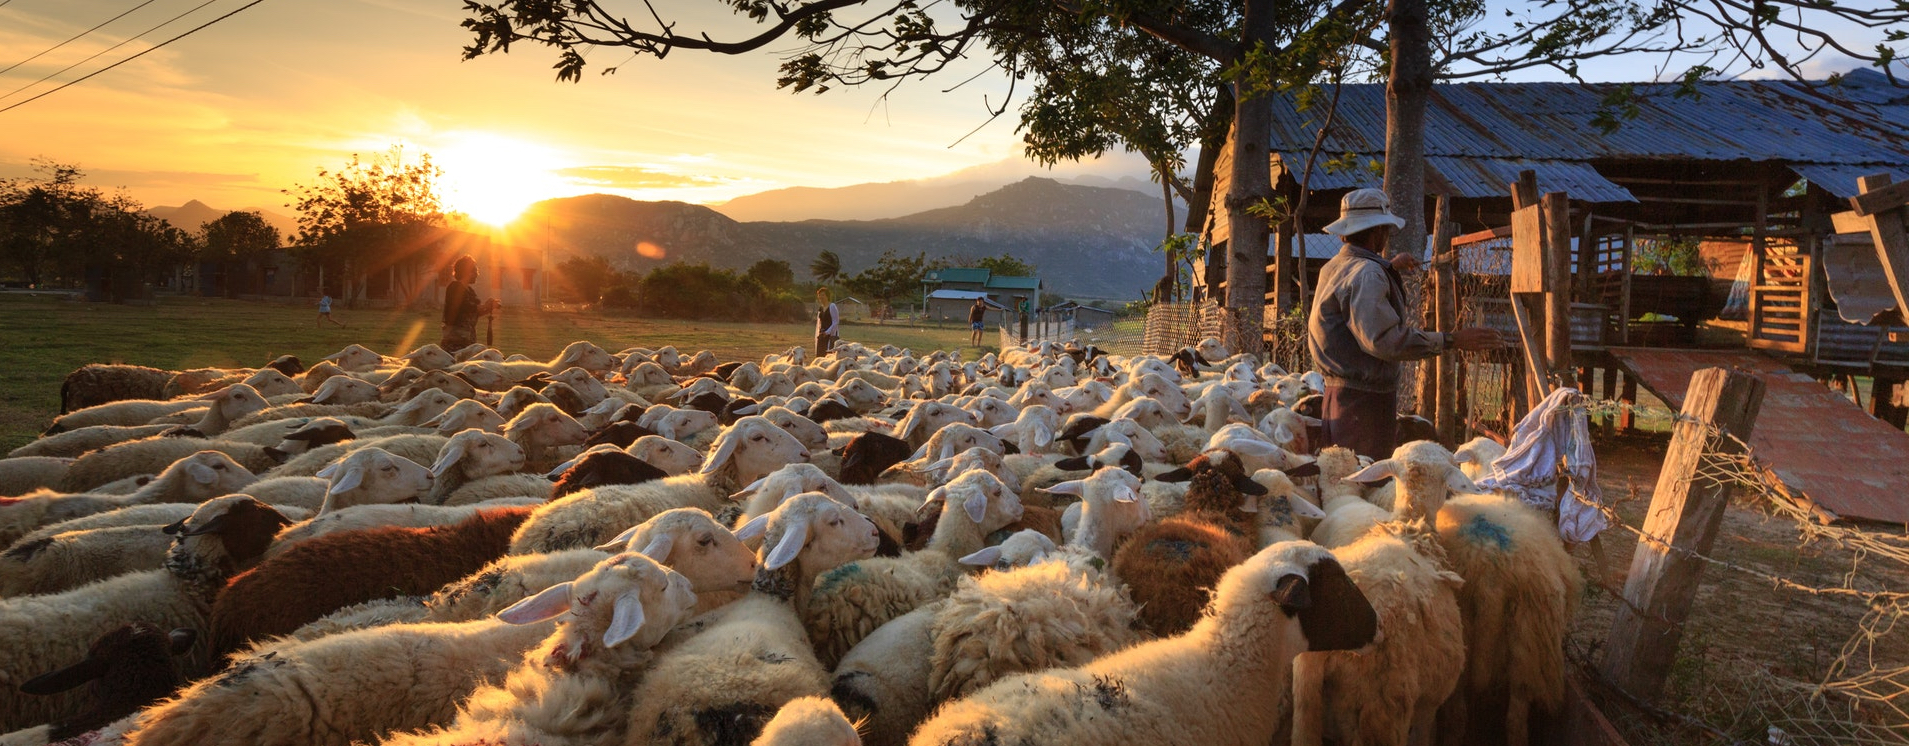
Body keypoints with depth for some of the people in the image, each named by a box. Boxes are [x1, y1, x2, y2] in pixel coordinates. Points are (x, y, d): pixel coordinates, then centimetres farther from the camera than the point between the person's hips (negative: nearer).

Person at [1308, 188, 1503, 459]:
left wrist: (1389, 267, 43)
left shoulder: (1334, 266, 15)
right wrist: (1450, 341, -25)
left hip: (1339, 390, 11)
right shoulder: (1366, 274, -18)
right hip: (1363, 397, -11)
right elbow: (1384, 339, -28)